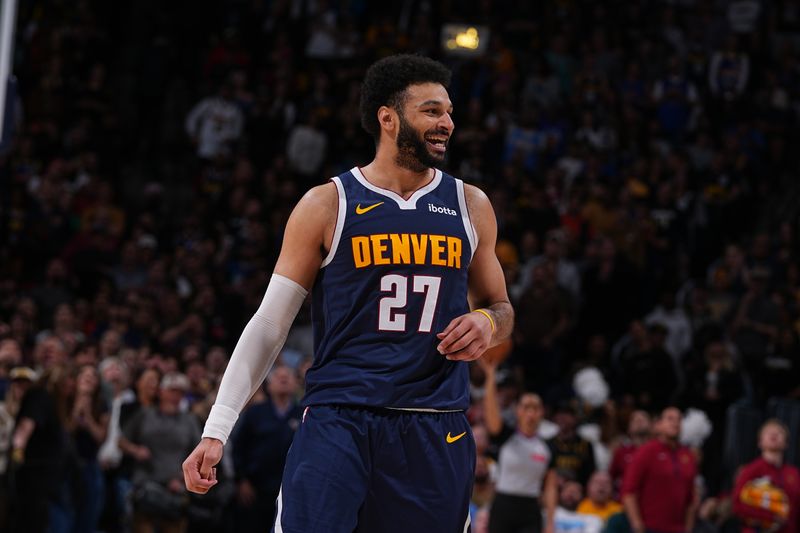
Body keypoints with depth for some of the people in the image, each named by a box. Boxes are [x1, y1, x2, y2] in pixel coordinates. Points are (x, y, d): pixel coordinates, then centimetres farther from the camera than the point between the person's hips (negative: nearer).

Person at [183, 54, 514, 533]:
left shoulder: (470, 206, 11)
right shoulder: (327, 206, 1)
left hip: (436, 434, 3)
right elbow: (270, 324, 3)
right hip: (338, 422, -3)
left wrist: (488, 322, -3)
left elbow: (502, 308, 23)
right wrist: (217, 431, -4)